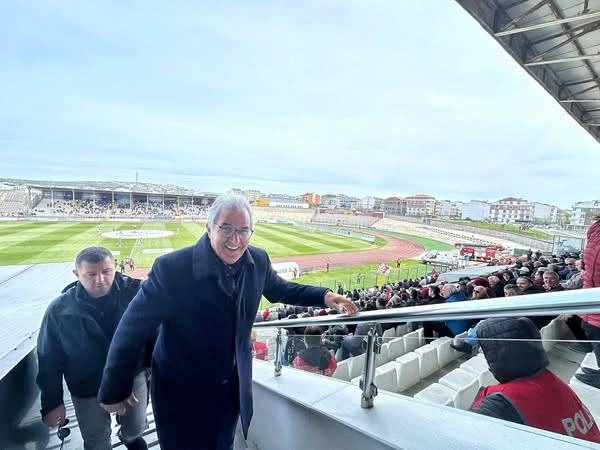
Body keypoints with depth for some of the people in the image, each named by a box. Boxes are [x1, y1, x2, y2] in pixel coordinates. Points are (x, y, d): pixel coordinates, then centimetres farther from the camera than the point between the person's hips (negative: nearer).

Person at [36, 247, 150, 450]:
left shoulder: (134, 292, -22)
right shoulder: (59, 310, -17)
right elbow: (49, 359, -5)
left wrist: (152, 362, -1)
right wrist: (52, 402, -1)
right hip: (87, 389, 0)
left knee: (136, 427, 23)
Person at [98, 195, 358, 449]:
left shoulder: (258, 260, -13)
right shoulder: (172, 267, -27)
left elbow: (279, 289, 7)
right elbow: (131, 328, -17)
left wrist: (323, 296, -4)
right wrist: (114, 391, -8)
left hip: (234, 386, 4)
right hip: (182, 391, -4)